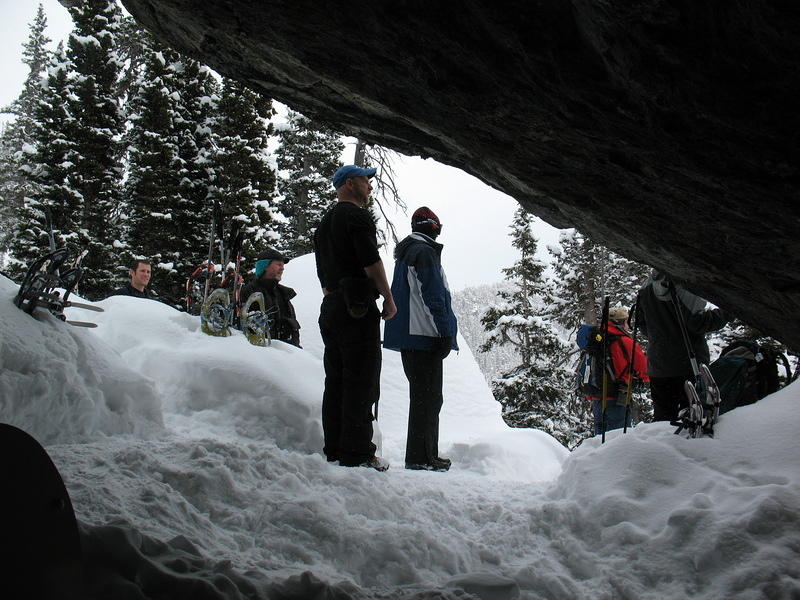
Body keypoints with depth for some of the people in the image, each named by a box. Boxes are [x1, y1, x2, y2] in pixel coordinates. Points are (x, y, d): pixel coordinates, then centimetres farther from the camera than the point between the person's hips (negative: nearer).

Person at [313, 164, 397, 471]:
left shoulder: (325, 221, 22)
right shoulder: (357, 215, -5)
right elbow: (371, 261, -14)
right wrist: (389, 298, -7)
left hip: (330, 308, 9)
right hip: (358, 308, -9)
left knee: (336, 382, 10)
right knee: (362, 382, -6)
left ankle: (334, 449, 14)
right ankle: (357, 452, -4)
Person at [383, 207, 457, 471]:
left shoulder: (404, 253, 21)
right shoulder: (425, 252, -9)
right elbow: (434, 295, -17)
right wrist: (446, 332, -16)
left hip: (407, 336, 10)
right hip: (424, 336, -10)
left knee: (424, 396, 15)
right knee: (427, 398, -6)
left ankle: (428, 454, 21)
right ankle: (420, 456, -3)